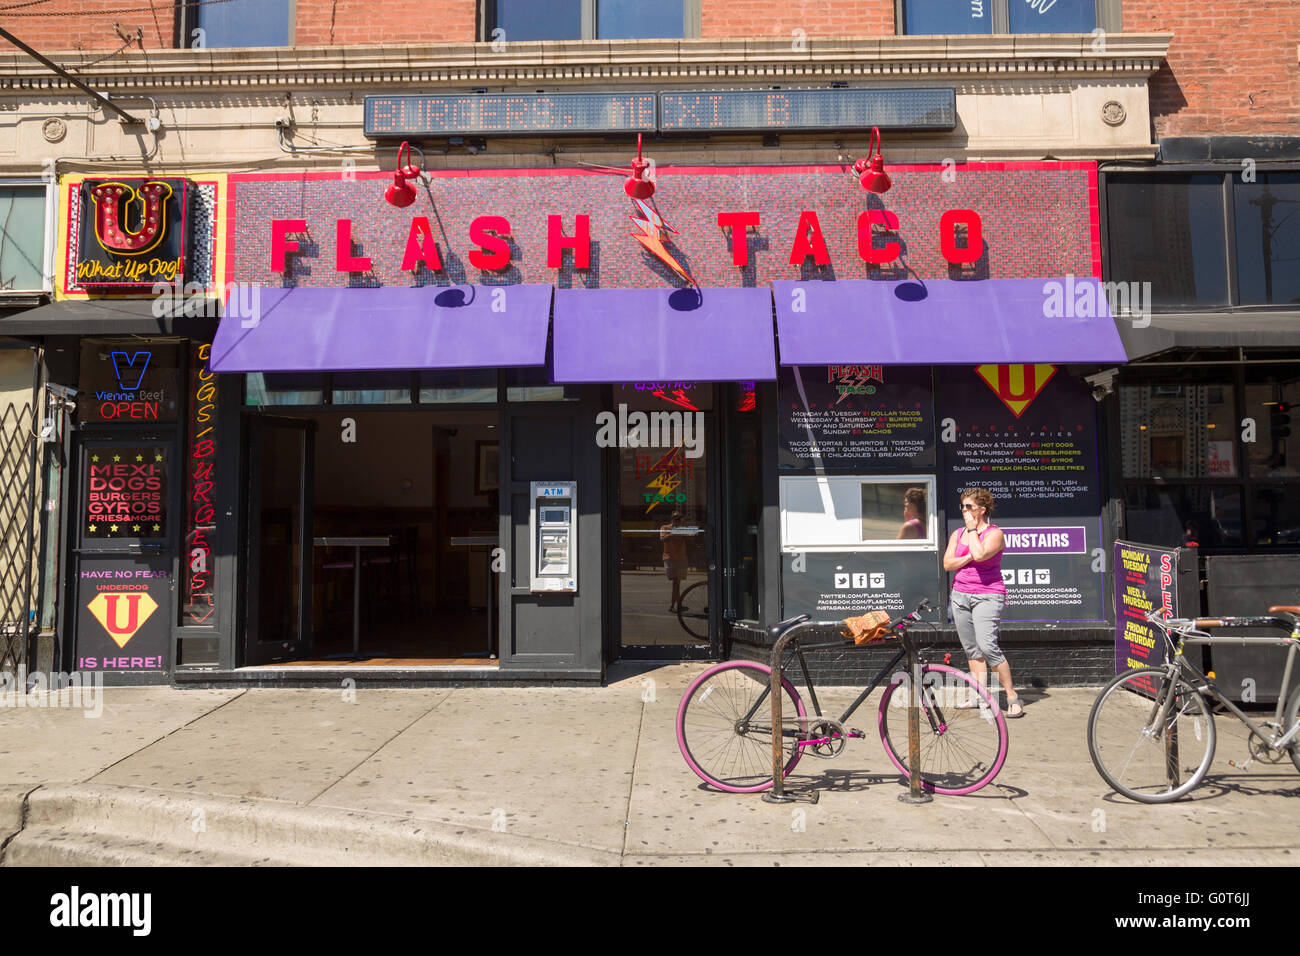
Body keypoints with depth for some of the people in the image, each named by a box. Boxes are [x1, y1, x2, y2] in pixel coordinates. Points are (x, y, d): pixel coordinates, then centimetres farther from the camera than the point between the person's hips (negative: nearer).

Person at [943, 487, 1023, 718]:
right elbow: (947, 563, 1)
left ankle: (1013, 698, -10)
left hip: (988, 596, -6)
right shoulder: (957, 534, 11)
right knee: (971, 649, 9)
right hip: (960, 595, 7)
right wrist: (969, 556, -12)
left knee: (987, 646, -19)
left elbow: (980, 554, -24)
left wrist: (972, 528, -12)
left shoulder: (995, 533, -6)